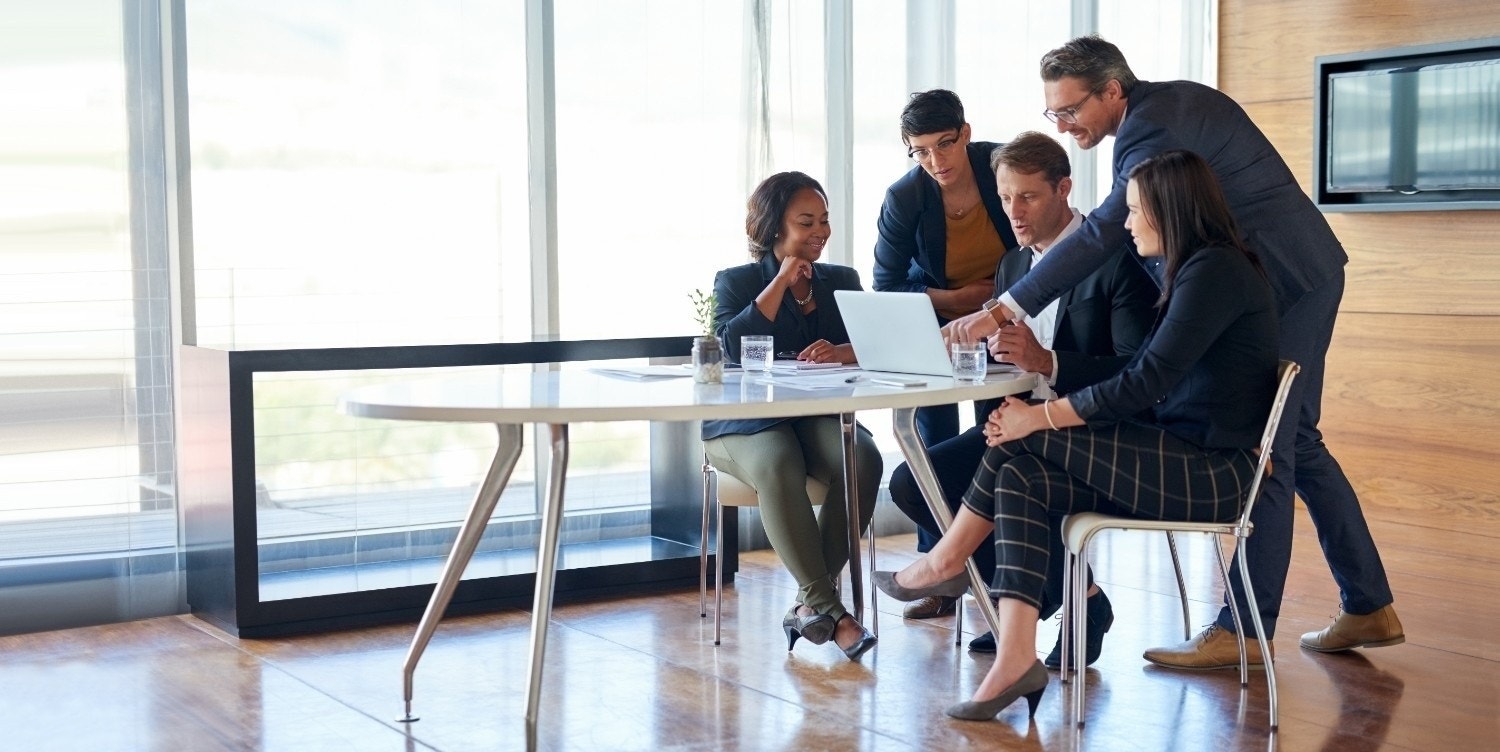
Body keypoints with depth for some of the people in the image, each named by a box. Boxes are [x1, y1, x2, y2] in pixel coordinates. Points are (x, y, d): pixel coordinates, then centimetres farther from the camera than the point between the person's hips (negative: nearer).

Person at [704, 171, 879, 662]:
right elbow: (735, 345, -11)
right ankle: (828, 610, -35)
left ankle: (810, 604, -25)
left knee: (863, 459, -31)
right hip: (747, 423, -3)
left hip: (821, 417, 3)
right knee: (778, 467, -37)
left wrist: (843, 353, -21)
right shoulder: (735, 282, 11)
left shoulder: (842, 281, 18)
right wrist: (781, 282, -6)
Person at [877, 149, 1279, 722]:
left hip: (1209, 474, -9)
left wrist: (1043, 417, -17)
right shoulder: (1193, 271, 18)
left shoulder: (1217, 270, -14)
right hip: (1178, 462, 9)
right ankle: (1017, 660, -19)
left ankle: (947, 561, 6)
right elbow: (1142, 381, 13)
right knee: (1022, 479, -11)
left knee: (1025, 439, -15)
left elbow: (1147, 380, -21)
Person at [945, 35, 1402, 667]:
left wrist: (1000, 312, -34)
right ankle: (1370, 608, 22)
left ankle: (1243, 630, -1)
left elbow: (1102, 234, -31)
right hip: (1301, 275, 11)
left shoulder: (1154, 129, -23)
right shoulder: (1169, 101, 8)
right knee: (1296, 443, 15)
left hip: (1288, 281, -11)